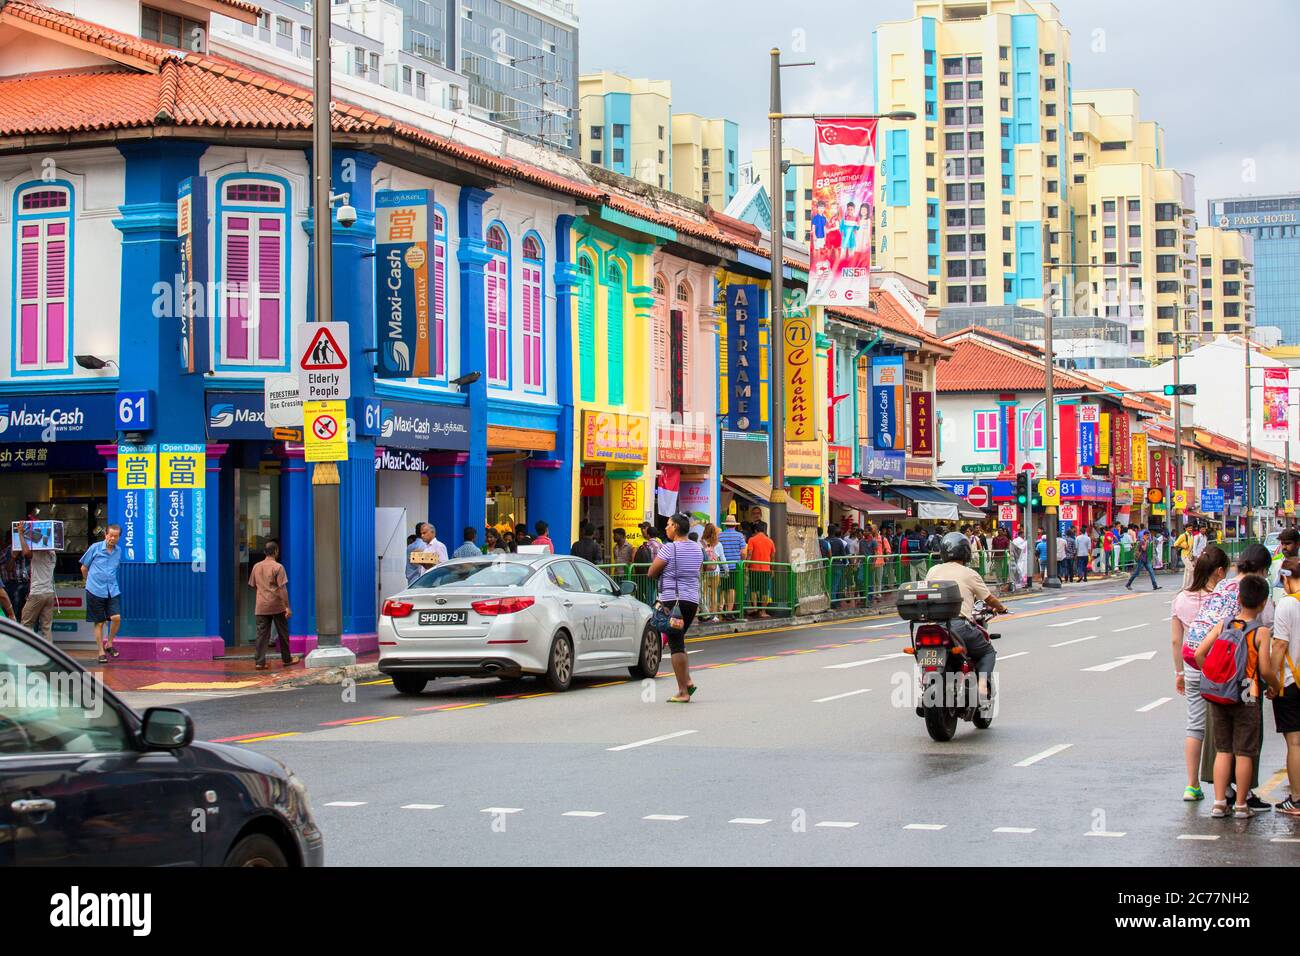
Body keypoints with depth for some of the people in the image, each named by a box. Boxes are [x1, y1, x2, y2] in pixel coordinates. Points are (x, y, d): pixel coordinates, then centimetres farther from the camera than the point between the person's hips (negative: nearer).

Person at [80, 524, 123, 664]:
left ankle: (109, 644, 11)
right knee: (99, 622, 3)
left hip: (113, 591, 3)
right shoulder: (95, 548, -4)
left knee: (116, 617, -12)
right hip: (95, 591, -3)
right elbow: (84, 568, 8)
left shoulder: (119, 551, 8)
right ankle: (101, 652, 13)